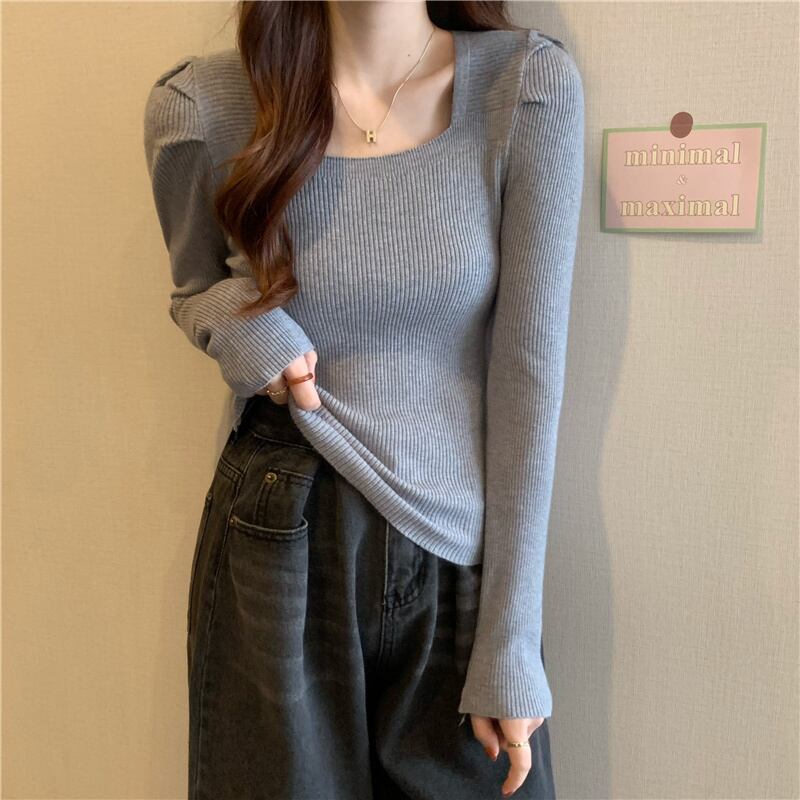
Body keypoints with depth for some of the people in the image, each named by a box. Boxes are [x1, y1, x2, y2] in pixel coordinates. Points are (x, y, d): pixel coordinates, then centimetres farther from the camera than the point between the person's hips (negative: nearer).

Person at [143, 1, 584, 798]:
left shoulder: (530, 84, -9)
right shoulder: (200, 102, -7)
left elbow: (529, 370, -10)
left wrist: (511, 648, -8)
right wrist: (234, 326, -13)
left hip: (461, 553, 0)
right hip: (278, 547, 1)